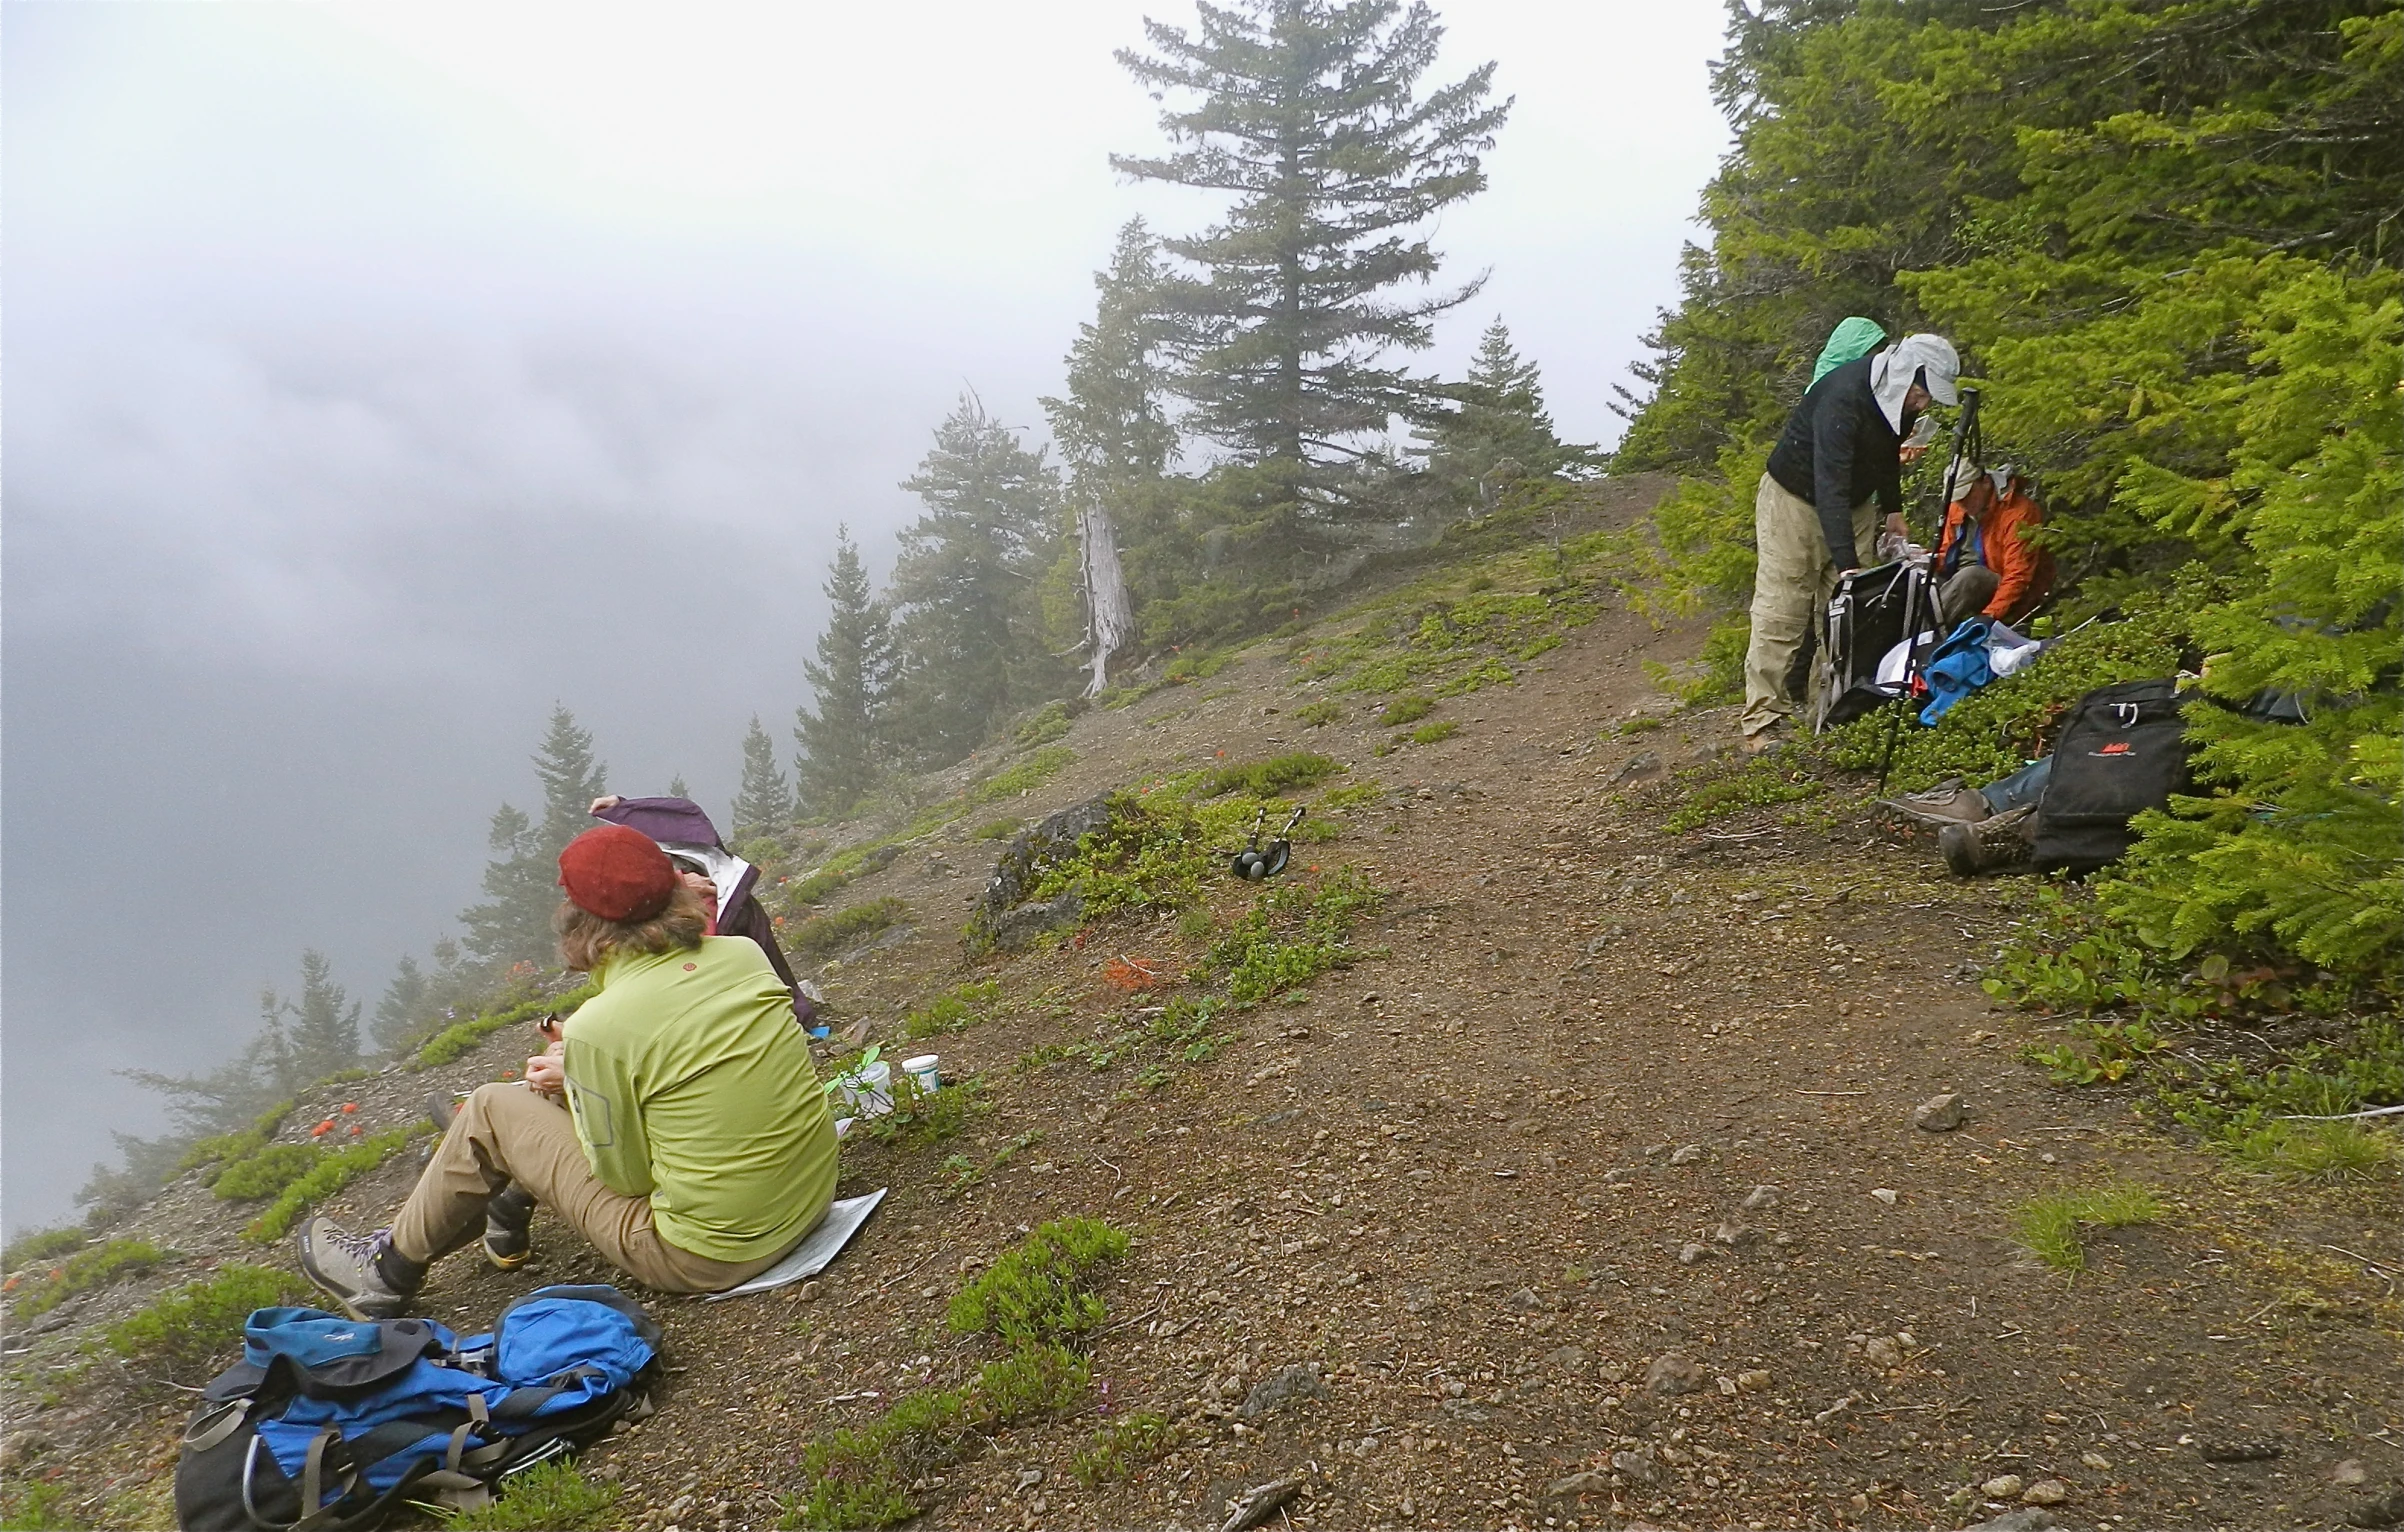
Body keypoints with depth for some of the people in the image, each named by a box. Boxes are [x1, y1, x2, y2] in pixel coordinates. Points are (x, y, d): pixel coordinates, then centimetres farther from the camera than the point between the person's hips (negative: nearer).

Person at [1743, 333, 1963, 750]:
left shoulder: (1898, 398, -8)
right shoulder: (1843, 398, -33)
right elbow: (1829, 488, -40)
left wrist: (1892, 508, 15)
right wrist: (1847, 563, -45)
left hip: (1852, 503, 8)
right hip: (1796, 499, -8)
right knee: (1781, 613, -11)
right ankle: (1762, 720, -10)